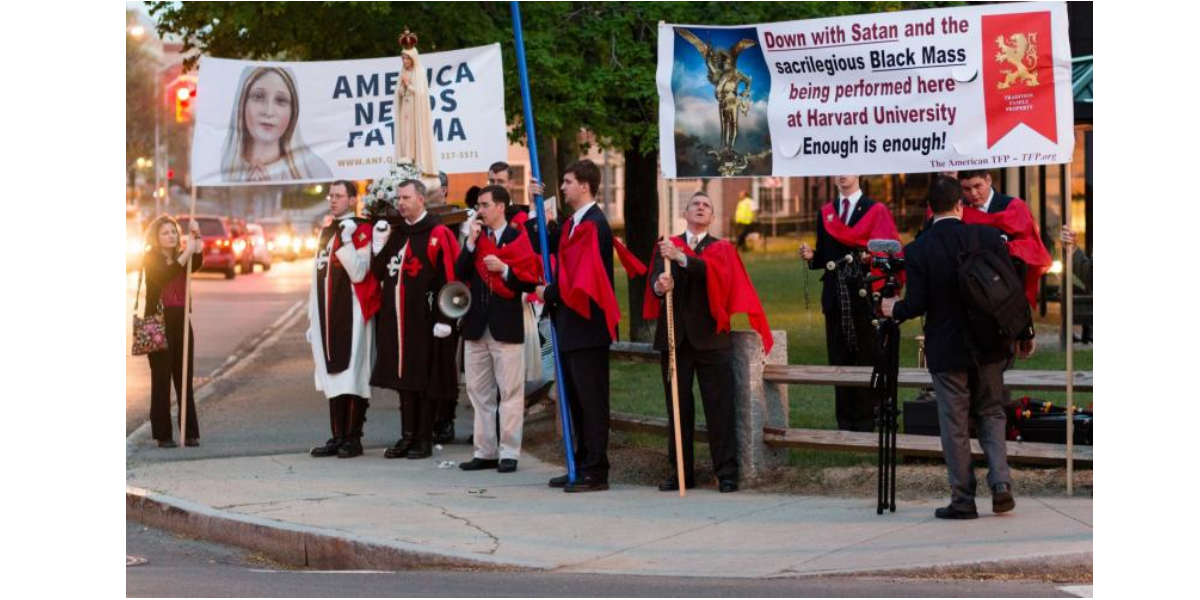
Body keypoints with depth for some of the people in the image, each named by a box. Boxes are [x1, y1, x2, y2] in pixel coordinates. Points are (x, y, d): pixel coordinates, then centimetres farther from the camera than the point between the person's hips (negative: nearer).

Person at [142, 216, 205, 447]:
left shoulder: (181, 257, 10)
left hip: (181, 323, 4)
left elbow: (197, 264, -13)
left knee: (185, 380, 4)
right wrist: (187, 252, -31)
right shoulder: (151, 260, -3)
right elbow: (164, 275, -23)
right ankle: (163, 435, 0)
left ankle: (191, 433, 6)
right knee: (161, 380, -2)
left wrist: (196, 238, -24)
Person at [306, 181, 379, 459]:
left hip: (352, 316, -7)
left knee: (353, 376, -4)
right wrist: (313, 319, 17)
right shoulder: (326, 232, 17)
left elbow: (359, 273, -16)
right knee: (332, 377, 8)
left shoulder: (361, 231, -5)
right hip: (327, 316, 7)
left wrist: (346, 241, -22)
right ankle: (337, 437, 13)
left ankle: (353, 439, 0)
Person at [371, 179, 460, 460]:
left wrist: (443, 319, -19)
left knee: (425, 381, 0)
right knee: (402, 378, 11)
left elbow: (448, 279, -14)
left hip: (424, 319, -7)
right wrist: (379, 245, 0)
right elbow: (380, 273, 17)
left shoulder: (437, 234, -9)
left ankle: (424, 439, 7)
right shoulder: (395, 232, 14)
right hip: (395, 319, 7)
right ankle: (408, 436, 19)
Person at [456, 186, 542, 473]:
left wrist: (504, 269, -18)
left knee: (510, 392, -3)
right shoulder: (477, 236, 11)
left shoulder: (518, 239, -2)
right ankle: (485, 452, 14)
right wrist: (471, 242, -7)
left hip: (506, 327, -5)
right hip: (476, 325, 5)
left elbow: (531, 282, -7)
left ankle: (509, 453, 0)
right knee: (479, 392, 8)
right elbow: (460, 274, 0)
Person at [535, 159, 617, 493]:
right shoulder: (572, 224, 14)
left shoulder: (594, 226, -16)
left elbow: (582, 279, -20)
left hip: (587, 326, -10)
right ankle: (582, 467, 19)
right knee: (576, 401, 13)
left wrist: (549, 294, -8)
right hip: (569, 327, 10)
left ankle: (596, 473, -2)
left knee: (591, 401, -5)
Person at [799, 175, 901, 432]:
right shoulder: (826, 213, 14)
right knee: (839, 360, 5)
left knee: (866, 359, -1)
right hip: (835, 296, 4)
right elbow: (822, 257, 15)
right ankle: (845, 422, 10)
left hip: (864, 295, -4)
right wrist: (811, 256, -6)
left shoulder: (875, 210, 0)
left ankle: (865, 421, 3)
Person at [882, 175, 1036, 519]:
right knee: (991, 413, 17)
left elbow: (916, 304, -12)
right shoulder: (988, 237, -4)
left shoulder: (918, 250, -10)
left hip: (946, 350, -2)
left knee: (954, 425, 5)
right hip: (989, 347, 2)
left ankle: (963, 500, 8)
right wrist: (1024, 334, 9)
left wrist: (893, 309, 10)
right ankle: (1001, 483, 2)